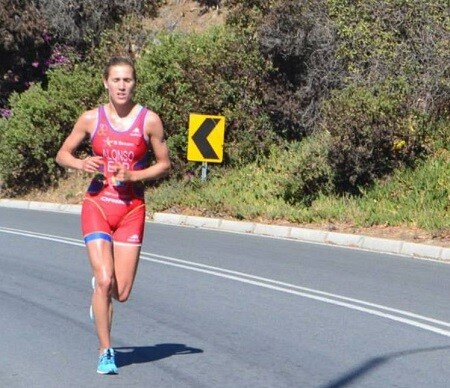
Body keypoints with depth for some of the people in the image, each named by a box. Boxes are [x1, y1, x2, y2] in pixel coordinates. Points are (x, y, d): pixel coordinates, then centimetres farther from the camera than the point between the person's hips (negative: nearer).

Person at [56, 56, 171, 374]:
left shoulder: (149, 120, -3)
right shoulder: (91, 119, 0)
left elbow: (165, 165, 3)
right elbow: (62, 154, 10)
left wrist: (132, 175, -13)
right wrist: (82, 164, -11)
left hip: (132, 208, 0)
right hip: (97, 205, 0)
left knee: (121, 293, -1)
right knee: (104, 280, -14)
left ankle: (100, 291, 38)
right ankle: (105, 352, 2)